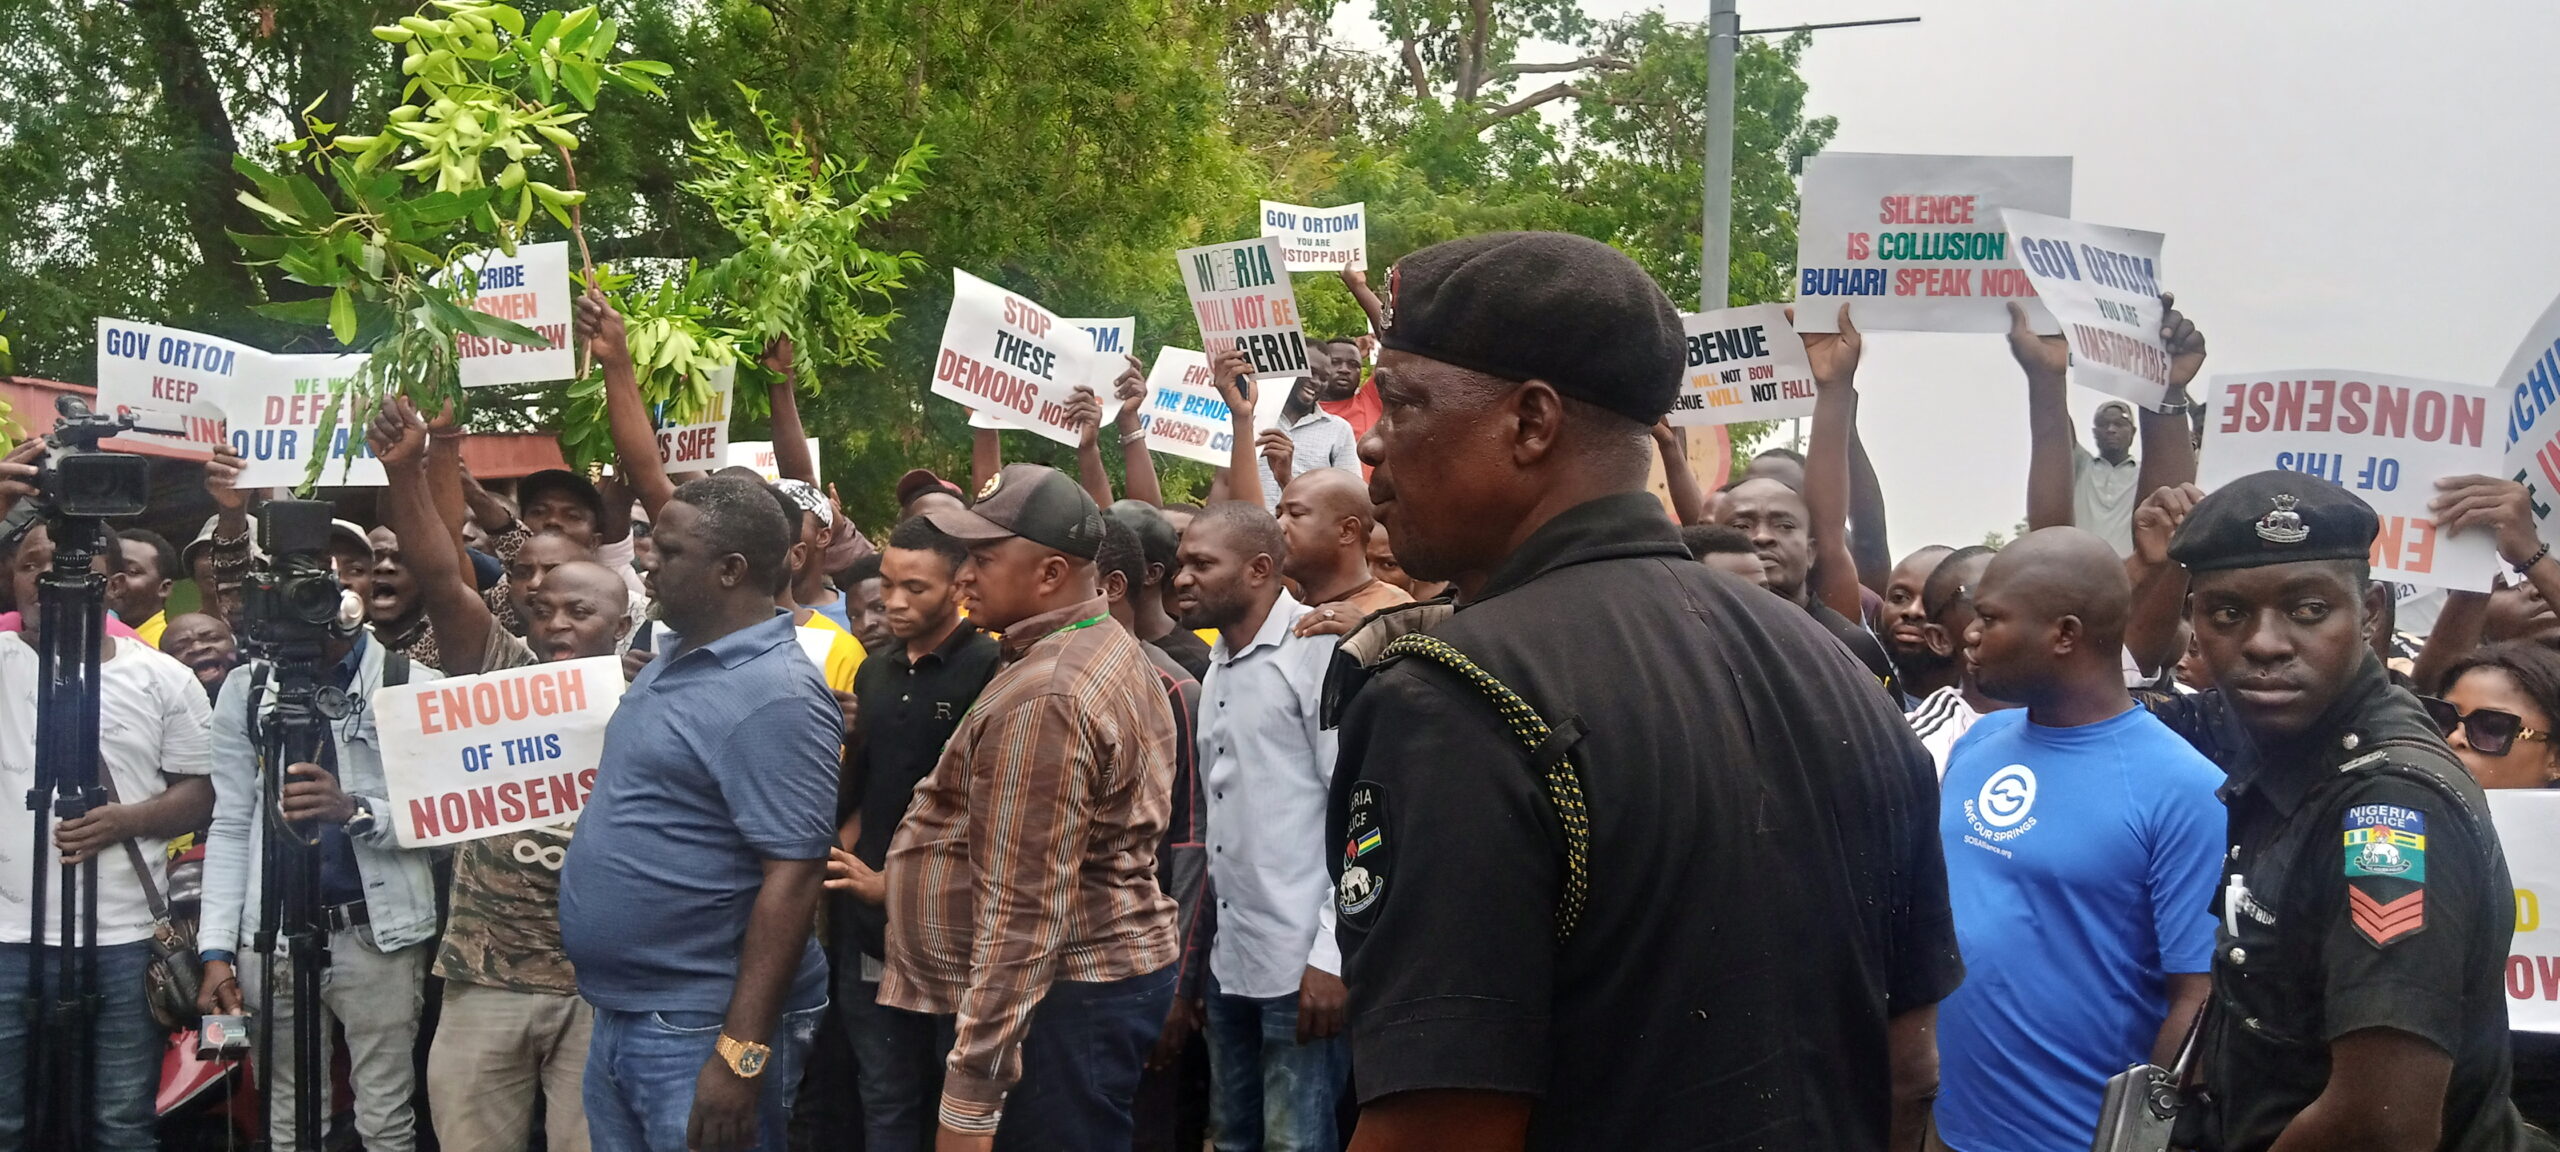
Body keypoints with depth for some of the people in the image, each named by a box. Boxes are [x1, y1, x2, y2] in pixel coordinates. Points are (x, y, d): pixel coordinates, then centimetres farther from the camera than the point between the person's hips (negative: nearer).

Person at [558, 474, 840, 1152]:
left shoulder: (775, 696, -19)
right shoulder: (673, 664, 10)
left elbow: (793, 876, -23)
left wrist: (742, 1055, -26)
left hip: (700, 1034, -9)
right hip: (618, 1017, 9)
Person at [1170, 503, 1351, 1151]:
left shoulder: (1319, 652, -10)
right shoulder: (1220, 668, 15)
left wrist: (1331, 954, -18)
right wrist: (1200, 951, 12)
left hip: (1303, 969, -8)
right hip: (1230, 961, 8)